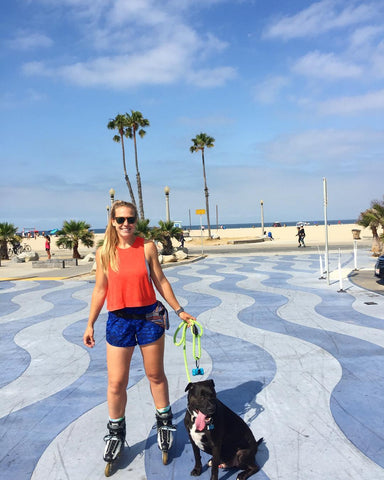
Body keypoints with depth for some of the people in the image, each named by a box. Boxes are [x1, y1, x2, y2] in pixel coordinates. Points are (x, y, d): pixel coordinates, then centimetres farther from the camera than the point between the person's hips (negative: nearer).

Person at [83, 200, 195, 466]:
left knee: (156, 375, 14)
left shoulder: (147, 246, -6)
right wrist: (90, 324, 7)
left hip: (149, 317, 0)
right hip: (119, 320, 1)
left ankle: (164, 422, 37)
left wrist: (179, 310, 4)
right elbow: (100, 289, 4)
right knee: (116, 382, 6)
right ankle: (116, 432, 30)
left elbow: (160, 281, 1)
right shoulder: (104, 252, -2)